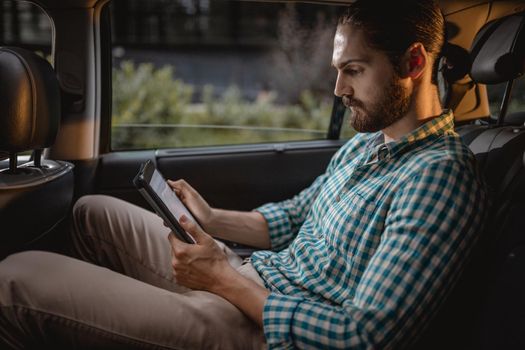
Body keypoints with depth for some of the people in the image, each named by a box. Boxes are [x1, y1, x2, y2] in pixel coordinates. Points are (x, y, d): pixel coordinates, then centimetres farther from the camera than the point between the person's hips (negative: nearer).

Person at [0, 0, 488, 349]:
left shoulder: (439, 176, -22)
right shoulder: (365, 142, 9)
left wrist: (225, 281, -20)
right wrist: (212, 220, 4)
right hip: (257, 277, 10)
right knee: (95, 213, 22)